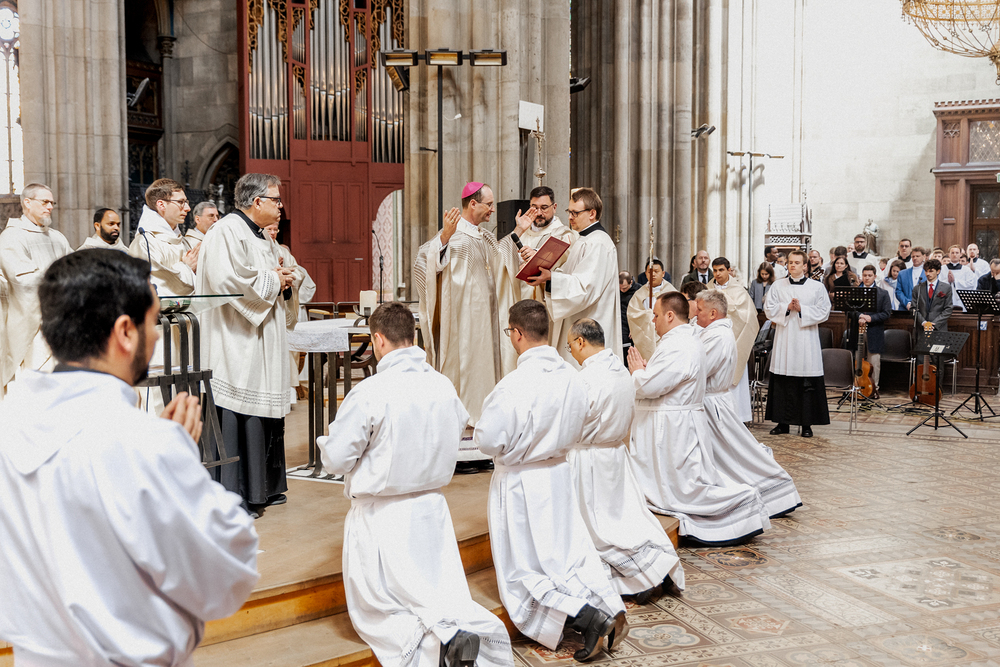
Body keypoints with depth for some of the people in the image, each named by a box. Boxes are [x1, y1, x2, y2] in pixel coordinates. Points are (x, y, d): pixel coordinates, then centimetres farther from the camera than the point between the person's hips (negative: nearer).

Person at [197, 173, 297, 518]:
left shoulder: (264, 239, 19)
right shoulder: (226, 232, -12)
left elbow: (277, 281, 28)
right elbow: (227, 280, -26)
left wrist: (285, 282, 5)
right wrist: (272, 282, -13)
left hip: (265, 339, 10)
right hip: (239, 344, -10)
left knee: (266, 413, 13)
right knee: (240, 418, -9)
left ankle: (264, 487, 22)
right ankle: (235, 497, -3)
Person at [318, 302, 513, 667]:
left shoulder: (368, 394, -22)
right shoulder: (443, 385, -4)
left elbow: (337, 459, -15)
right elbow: (458, 430, 14)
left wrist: (327, 438, 6)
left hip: (381, 517, -5)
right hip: (432, 506, 5)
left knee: (373, 609, 12)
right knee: (445, 592, 18)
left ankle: (440, 638, -14)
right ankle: (470, 626, -13)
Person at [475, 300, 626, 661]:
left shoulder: (515, 385, -25)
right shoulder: (572, 377, -3)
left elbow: (489, 440, -21)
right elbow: (577, 432, 8)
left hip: (519, 483, -6)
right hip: (559, 473, 6)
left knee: (523, 572, 6)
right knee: (569, 553, 20)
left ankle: (586, 617, -9)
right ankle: (610, 607, 3)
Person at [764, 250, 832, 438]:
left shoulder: (817, 287, 5)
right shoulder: (778, 285, 10)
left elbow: (823, 312, -1)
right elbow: (769, 308, 5)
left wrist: (802, 309, -11)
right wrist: (786, 308, -10)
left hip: (806, 339, -2)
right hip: (784, 339, 2)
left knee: (807, 383, -2)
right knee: (782, 382, 2)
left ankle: (807, 424, 5)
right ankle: (783, 422, 10)